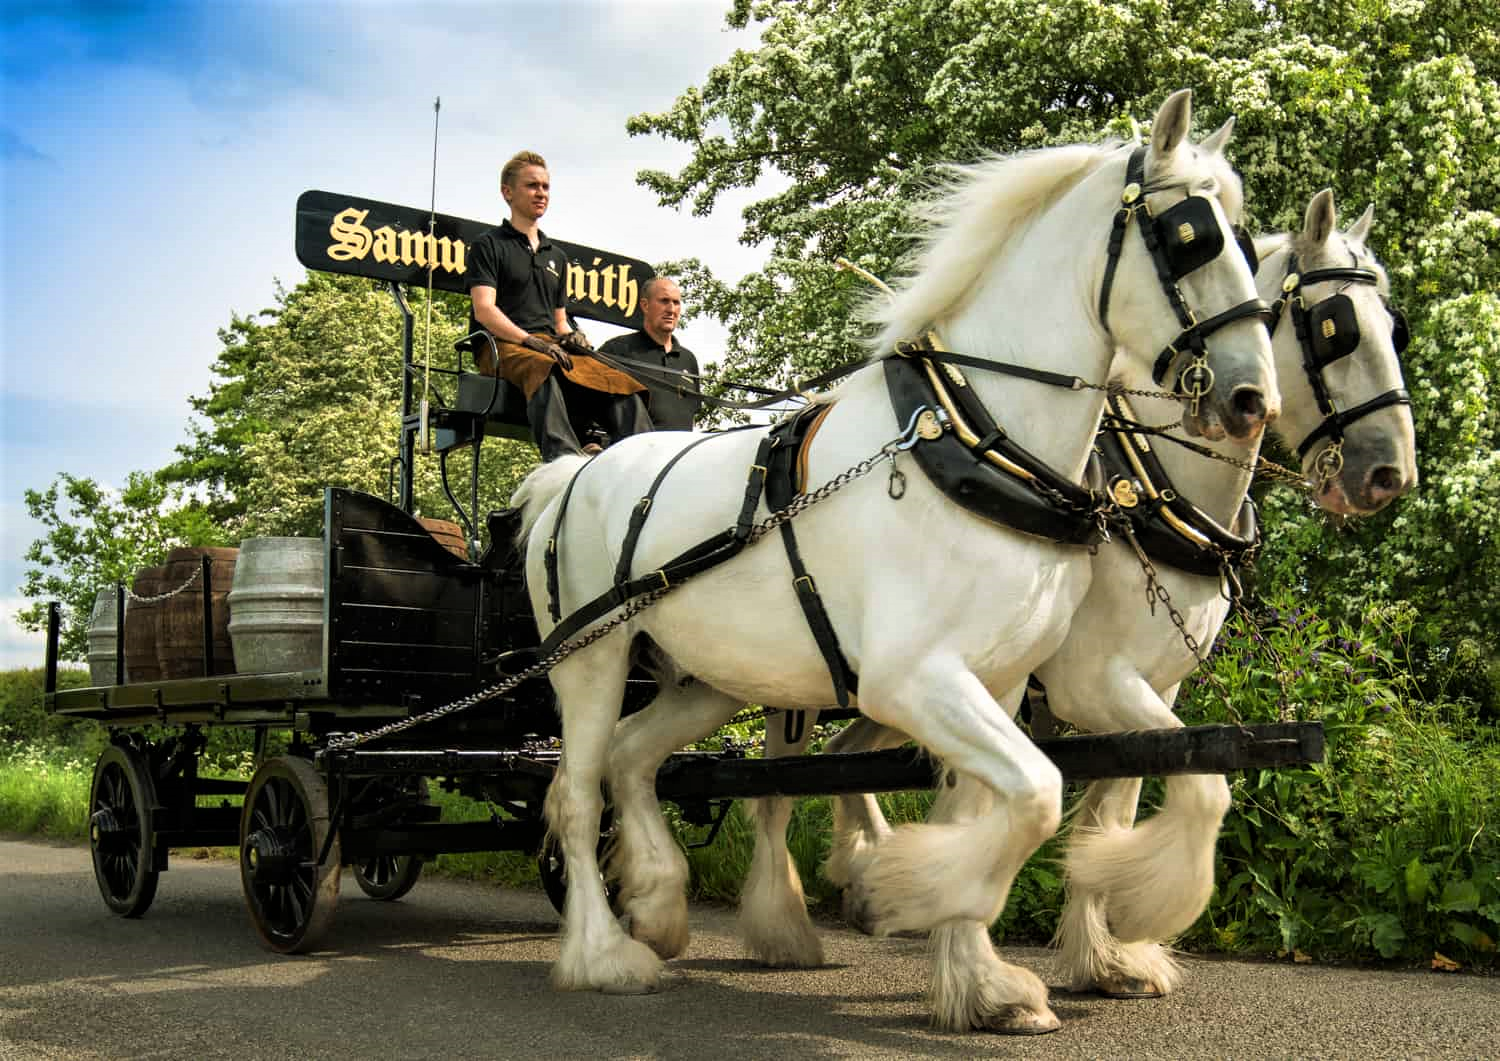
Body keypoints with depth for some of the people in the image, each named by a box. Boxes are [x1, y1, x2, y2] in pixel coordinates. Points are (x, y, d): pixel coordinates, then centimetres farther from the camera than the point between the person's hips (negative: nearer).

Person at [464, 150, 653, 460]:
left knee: (621, 383, -25)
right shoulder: (489, 245, 10)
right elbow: (484, 310, -4)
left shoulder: (556, 256, 30)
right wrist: (531, 341, -19)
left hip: (551, 348, 6)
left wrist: (569, 336, 6)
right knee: (545, 369, -42)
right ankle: (564, 457, -62)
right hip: (503, 347, -6)